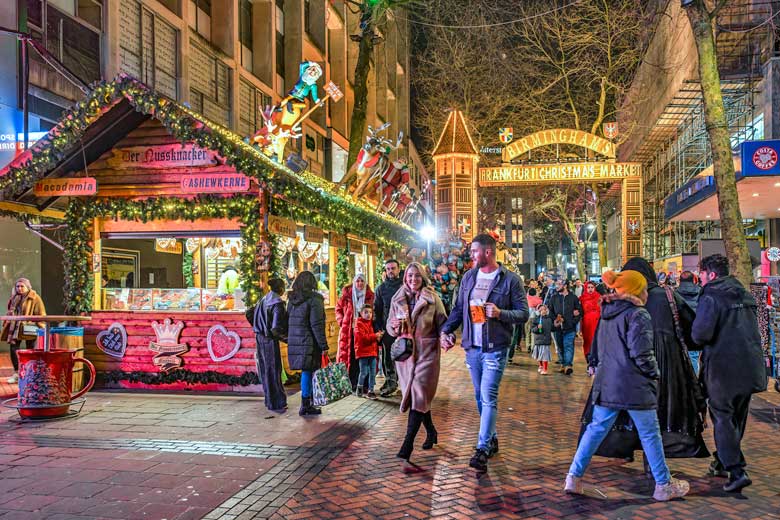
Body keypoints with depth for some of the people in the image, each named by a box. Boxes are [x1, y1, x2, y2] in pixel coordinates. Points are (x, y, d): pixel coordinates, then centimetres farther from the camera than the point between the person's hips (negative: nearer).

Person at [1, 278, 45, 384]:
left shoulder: (35, 298, -8)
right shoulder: (14, 298, 12)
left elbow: (40, 314, -10)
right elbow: (10, 313, 23)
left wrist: (40, 328, -15)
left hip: (28, 330, -5)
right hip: (15, 328, 6)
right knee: (13, 350, 1)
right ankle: (16, 373, 12)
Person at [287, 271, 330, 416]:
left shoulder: (292, 299, 12)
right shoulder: (314, 299, -11)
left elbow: (288, 321, 16)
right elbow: (317, 325, -15)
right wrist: (324, 345, -12)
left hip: (294, 341, 7)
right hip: (309, 342, -7)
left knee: (306, 372, 14)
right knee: (308, 372, 0)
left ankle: (307, 404, 19)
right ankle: (306, 406, 4)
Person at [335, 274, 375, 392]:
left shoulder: (369, 295, 6)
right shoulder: (346, 294, 4)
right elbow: (338, 308, 12)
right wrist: (342, 321, 1)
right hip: (348, 330, 0)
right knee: (349, 356, 1)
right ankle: (349, 383, 8)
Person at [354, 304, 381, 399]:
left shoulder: (372, 323, 15)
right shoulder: (359, 324, -7)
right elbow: (362, 337, -19)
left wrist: (378, 336, 1)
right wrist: (375, 336, -22)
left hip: (373, 351, 6)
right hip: (363, 351, -6)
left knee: (372, 372, 5)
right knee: (364, 372, -2)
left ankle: (370, 390, 13)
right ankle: (359, 388, 20)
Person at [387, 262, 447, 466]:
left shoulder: (433, 299, -2)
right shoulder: (397, 300, 6)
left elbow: (442, 323, -1)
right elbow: (390, 327, 8)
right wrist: (394, 326, -15)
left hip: (427, 352, -4)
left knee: (418, 396, -11)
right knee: (413, 395, 10)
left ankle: (407, 446, -12)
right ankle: (431, 432, 32)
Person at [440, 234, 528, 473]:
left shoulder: (510, 279, -6)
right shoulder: (468, 277, 9)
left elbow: (524, 313, -5)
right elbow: (458, 309, 15)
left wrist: (500, 313, -22)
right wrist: (446, 330, 1)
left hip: (495, 348, -5)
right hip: (472, 347, 6)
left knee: (488, 397, -11)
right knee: (480, 396, 14)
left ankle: (482, 449, -9)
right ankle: (491, 439, 29)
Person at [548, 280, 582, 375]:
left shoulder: (573, 298, 4)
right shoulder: (553, 298, 10)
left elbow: (580, 311, 7)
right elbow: (549, 311, 9)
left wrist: (574, 321, -6)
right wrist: (554, 320, -6)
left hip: (570, 328, -3)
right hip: (558, 328, 3)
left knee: (568, 346, -12)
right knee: (560, 347, 9)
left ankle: (568, 365, -19)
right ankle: (563, 364, 20)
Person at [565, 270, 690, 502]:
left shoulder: (607, 315, 12)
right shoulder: (638, 315, -12)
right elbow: (641, 354, -17)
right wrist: (654, 374, -3)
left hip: (606, 383, 7)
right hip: (634, 386, -7)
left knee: (596, 428, 10)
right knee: (650, 434, 7)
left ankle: (574, 476, 8)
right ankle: (664, 485, 19)